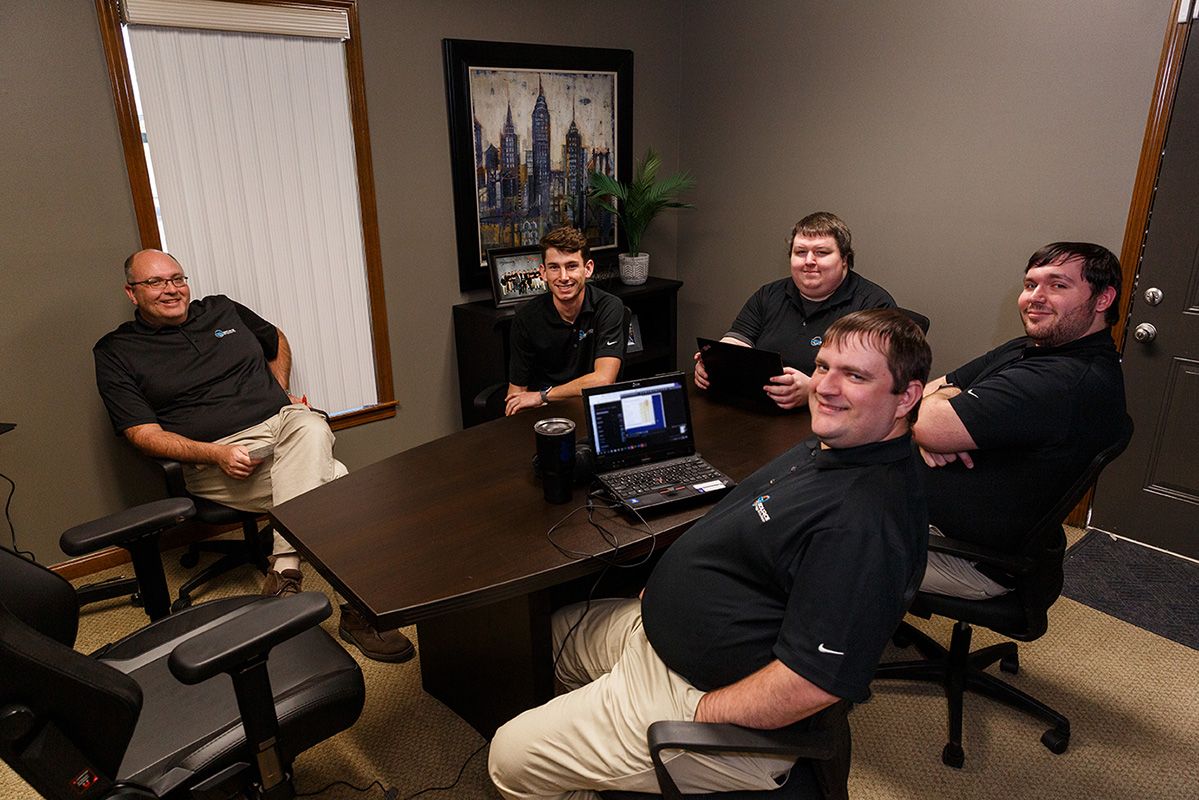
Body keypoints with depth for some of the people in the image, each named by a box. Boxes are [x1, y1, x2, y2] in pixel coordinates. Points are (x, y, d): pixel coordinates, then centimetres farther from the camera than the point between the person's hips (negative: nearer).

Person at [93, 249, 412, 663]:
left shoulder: (221, 309, 18)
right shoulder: (116, 354, 7)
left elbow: (277, 342, 36)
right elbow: (145, 433, -2)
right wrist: (216, 453, -19)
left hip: (284, 421, 4)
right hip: (213, 459, -4)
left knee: (311, 429, -37)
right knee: (336, 482, -31)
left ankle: (284, 574, -39)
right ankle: (356, 606, -32)